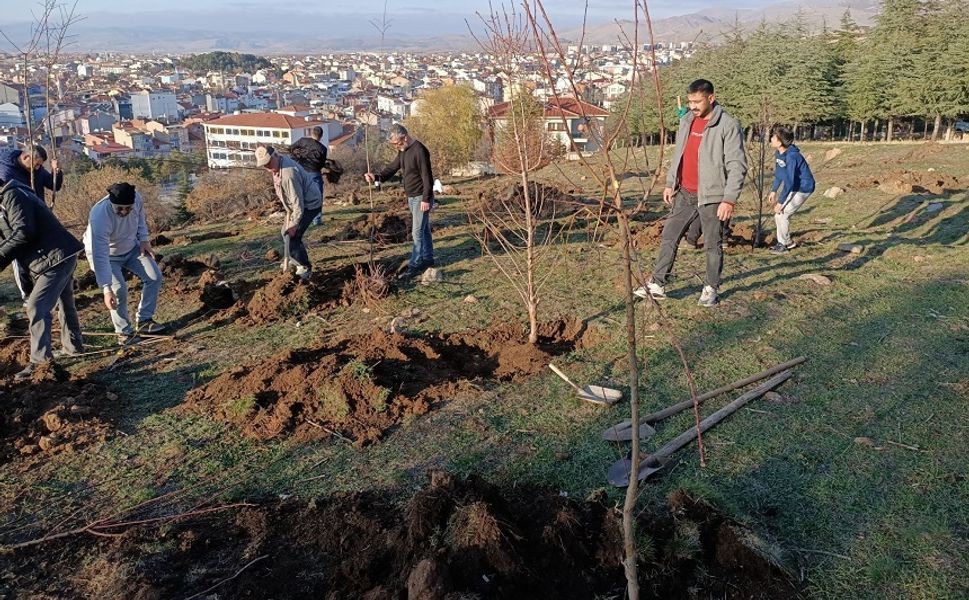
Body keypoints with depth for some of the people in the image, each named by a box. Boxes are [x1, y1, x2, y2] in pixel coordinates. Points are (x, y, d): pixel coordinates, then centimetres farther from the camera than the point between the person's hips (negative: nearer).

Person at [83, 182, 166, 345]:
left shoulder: (136, 198, -27)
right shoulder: (100, 218, -41)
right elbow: (100, 257, -41)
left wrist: (144, 239, -4)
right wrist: (106, 289, -44)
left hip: (131, 247, 5)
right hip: (106, 254, -5)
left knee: (154, 276, -5)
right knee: (119, 289, -22)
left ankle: (143, 321, 8)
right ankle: (124, 331, -2)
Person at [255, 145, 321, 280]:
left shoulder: (288, 174, -32)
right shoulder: (278, 164, -1)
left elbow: (298, 202, -28)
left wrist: (294, 224, -22)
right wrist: (289, 212, 9)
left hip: (309, 204, -10)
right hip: (298, 204, 10)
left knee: (291, 237, -9)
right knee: (286, 232, 20)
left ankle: (305, 269, 8)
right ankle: (297, 260, 39)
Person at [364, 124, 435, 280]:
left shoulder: (419, 150, -19)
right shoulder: (403, 151, 10)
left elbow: (427, 176, -21)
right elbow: (392, 168, 9)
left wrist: (426, 199, -22)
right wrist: (377, 177, -10)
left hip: (421, 197, -9)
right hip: (411, 197, 9)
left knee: (418, 231, -8)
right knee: (423, 229, 17)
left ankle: (415, 265, -5)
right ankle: (428, 258, 27)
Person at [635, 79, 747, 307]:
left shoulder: (728, 126, -12)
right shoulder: (686, 121, 9)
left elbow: (737, 166, -15)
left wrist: (729, 199, -20)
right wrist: (670, 183, 16)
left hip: (712, 196, -6)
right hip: (685, 194, 6)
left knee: (713, 244, 4)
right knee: (669, 237, 7)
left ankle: (711, 288, 18)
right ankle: (657, 284, 14)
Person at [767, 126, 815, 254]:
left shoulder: (791, 156, -30)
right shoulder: (778, 153, -3)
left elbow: (789, 182, -29)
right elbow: (778, 174, 11)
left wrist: (780, 202, -26)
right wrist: (774, 191, 7)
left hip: (803, 188, -9)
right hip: (793, 187, 9)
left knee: (781, 214, -11)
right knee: (779, 214, 10)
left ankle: (783, 244, 4)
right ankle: (787, 242, 25)